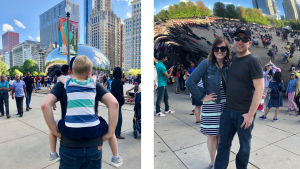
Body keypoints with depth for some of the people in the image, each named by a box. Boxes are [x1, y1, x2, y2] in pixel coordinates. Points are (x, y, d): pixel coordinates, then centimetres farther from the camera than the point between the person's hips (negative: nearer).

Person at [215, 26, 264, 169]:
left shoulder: (253, 61, -12)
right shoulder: (233, 59, 8)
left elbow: (259, 89, -16)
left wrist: (250, 114, -18)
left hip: (244, 113, -6)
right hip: (228, 110, 6)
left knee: (244, 145, 14)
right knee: (223, 143, 13)